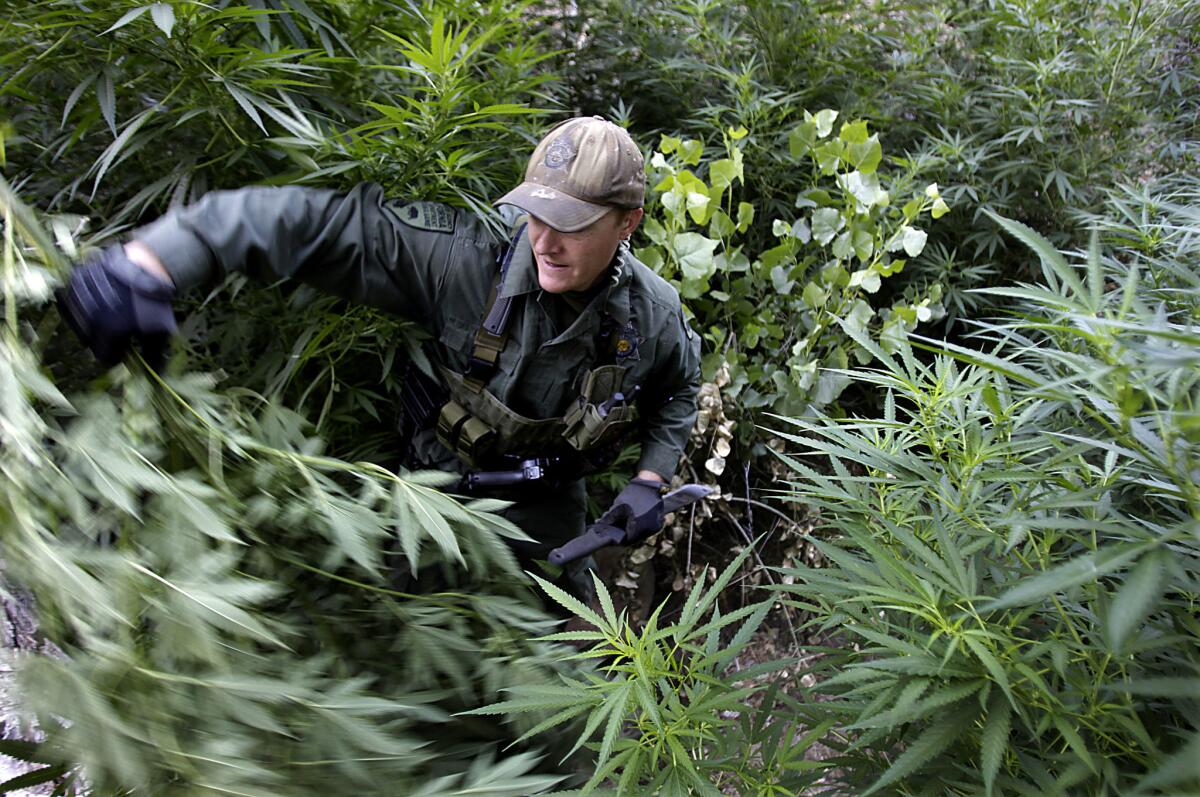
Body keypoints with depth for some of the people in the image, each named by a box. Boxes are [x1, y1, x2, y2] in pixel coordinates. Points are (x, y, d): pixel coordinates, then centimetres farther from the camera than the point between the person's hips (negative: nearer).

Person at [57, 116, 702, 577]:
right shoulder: (463, 254, -32)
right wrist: (148, 260, -50)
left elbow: (678, 390, 5)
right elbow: (315, 222, -38)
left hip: (546, 503, 2)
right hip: (442, 487, -2)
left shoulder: (653, 314, -19)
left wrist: (650, 481, -8)